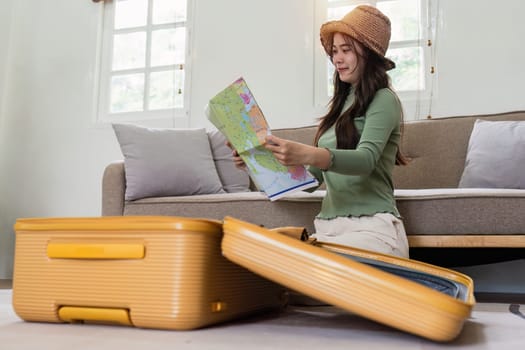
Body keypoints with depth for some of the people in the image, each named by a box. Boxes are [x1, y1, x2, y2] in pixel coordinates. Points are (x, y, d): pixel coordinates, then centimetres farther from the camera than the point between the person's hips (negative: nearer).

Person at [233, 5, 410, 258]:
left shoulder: (384, 99, 1)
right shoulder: (341, 104, 21)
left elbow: (366, 159, -18)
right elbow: (313, 177, 18)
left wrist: (306, 154, -35)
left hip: (372, 228, -6)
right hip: (328, 227, 6)